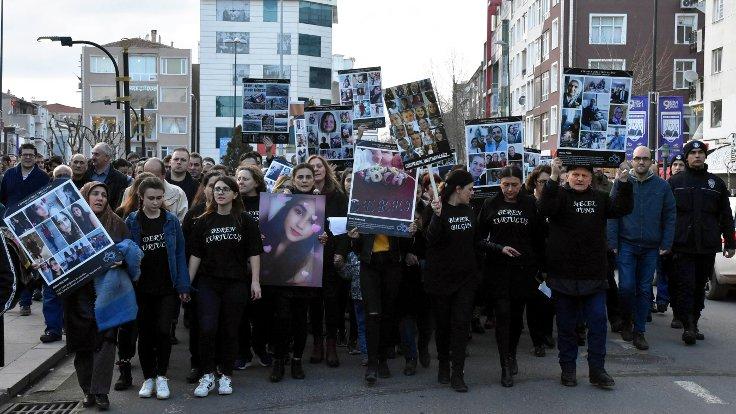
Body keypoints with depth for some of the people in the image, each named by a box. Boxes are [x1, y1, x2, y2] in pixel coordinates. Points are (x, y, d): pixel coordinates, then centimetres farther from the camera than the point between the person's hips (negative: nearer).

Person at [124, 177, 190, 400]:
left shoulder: (171, 221, 1)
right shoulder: (131, 222, -1)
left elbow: (179, 254, 2)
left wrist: (183, 285, -3)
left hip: (167, 287, 0)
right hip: (141, 288, 0)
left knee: (163, 331, -7)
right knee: (145, 333, 8)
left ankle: (161, 377, 10)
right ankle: (148, 377, 22)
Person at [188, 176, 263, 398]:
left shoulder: (245, 221, 3)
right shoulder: (204, 221, 7)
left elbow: (254, 253, 1)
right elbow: (195, 255, 7)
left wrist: (255, 281, -6)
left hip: (236, 284, -1)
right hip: (208, 283, 1)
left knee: (229, 331, 5)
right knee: (207, 329, -10)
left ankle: (226, 376, 18)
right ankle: (207, 375, 3)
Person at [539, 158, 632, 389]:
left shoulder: (600, 199, 11)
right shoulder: (560, 195, -1)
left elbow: (622, 209, -2)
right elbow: (545, 209, -20)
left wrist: (623, 183, -15)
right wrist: (553, 178, -29)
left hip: (594, 274, 3)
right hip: (563, 274, -2)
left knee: (598, 322, 3)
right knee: (566, 324, 8)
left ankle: (597, 369, 12)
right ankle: (567, 368, 19)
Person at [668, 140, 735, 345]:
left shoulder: (716, 183, 12)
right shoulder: (675, 182, 6)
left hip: (707, 246, 3)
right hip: (683, 245, -3)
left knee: (699, 287, 10)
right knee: (685, 286, -8)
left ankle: (693, 324, 19)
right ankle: (688, 327, -7)